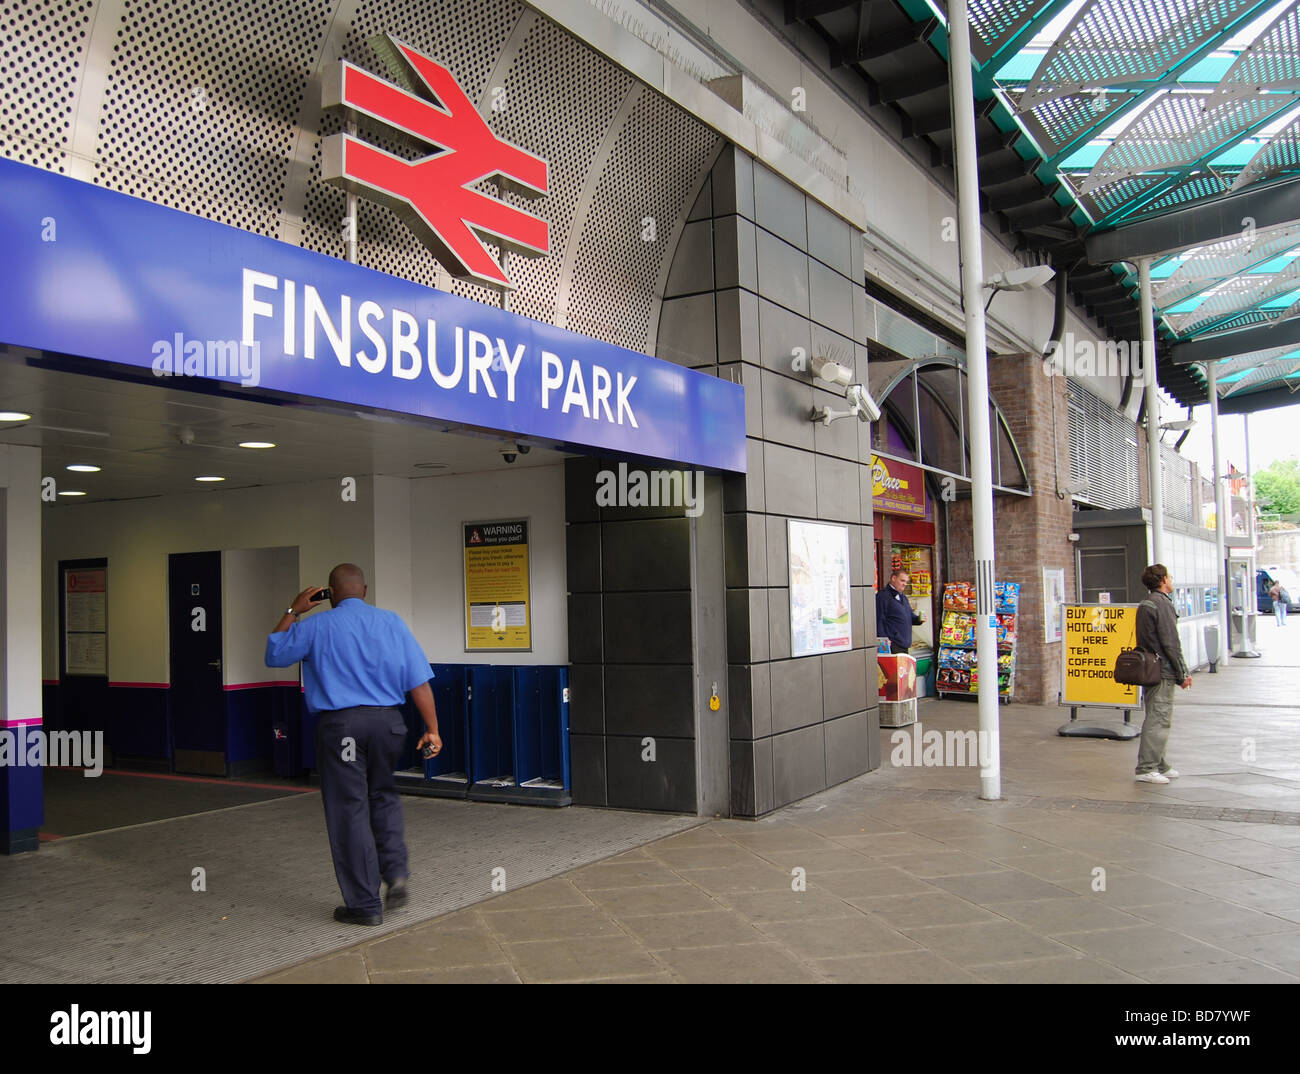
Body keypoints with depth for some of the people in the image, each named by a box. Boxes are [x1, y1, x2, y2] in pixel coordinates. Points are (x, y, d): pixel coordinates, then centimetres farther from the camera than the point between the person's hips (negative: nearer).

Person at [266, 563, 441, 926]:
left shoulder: (316, 627, -2)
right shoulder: (392, 622, 4)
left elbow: (274, 654, 15)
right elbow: (419, 681, 0)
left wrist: (293, 612, 22)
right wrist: (432, 729, 4)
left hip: (340, 725, -3)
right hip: (387, 721, 3)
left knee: (349, 810, 5)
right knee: (383, 796, 24)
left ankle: (364, 904, 11)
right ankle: (396, 872, 11)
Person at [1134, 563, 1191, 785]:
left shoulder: (1145, 605, 16)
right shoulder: (1163, 605, -14)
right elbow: (1171, 644, -17)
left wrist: (1183, 671, 22)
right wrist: (1182, 674, -9)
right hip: (1162, 671, -10)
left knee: (1156, 718, 16)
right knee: (1159, 720, -7)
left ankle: (1159, 765, 24)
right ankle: (1146, 769, -7)